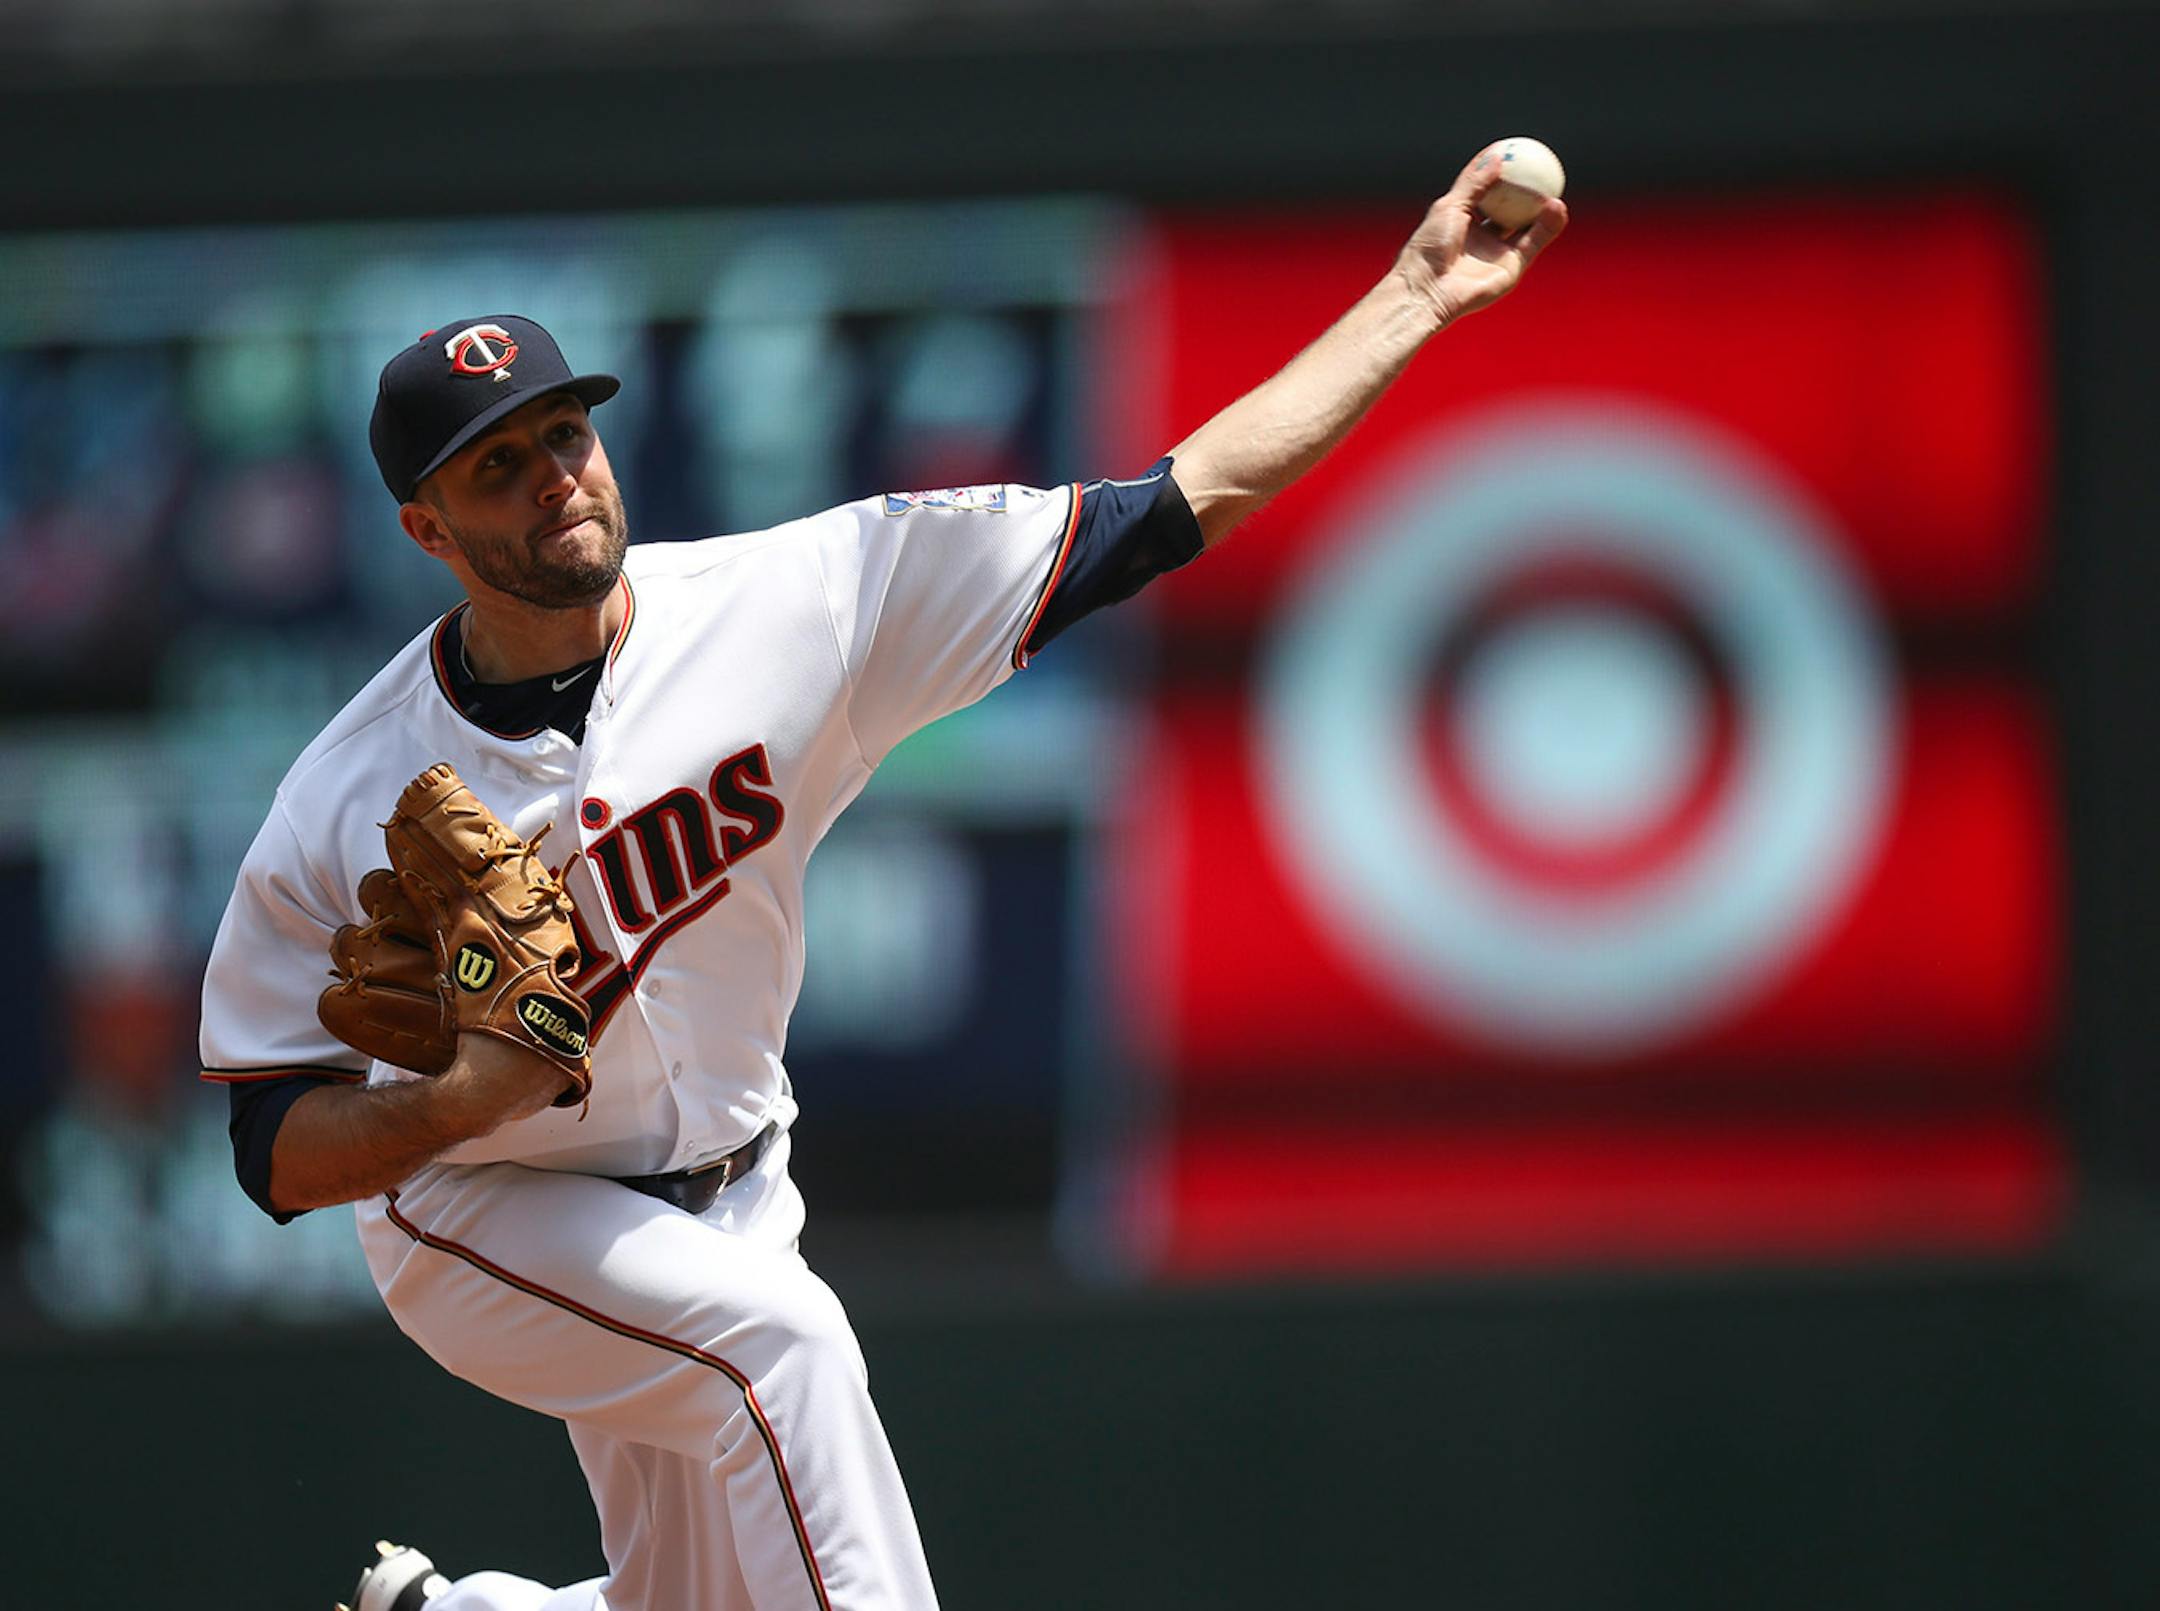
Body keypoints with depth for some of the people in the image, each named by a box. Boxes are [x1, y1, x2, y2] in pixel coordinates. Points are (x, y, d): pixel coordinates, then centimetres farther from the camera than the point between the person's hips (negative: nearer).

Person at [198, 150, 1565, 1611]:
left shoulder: (788, 604, -17)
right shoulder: (349, 802, -20)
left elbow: (1171, 510, -16)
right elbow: (276, 1152, -14)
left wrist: (1419, 298, -20)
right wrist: (456, 1100, -36)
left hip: (718, 1202, 4)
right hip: (484, 1217, -4)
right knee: (781, 1338, -31)